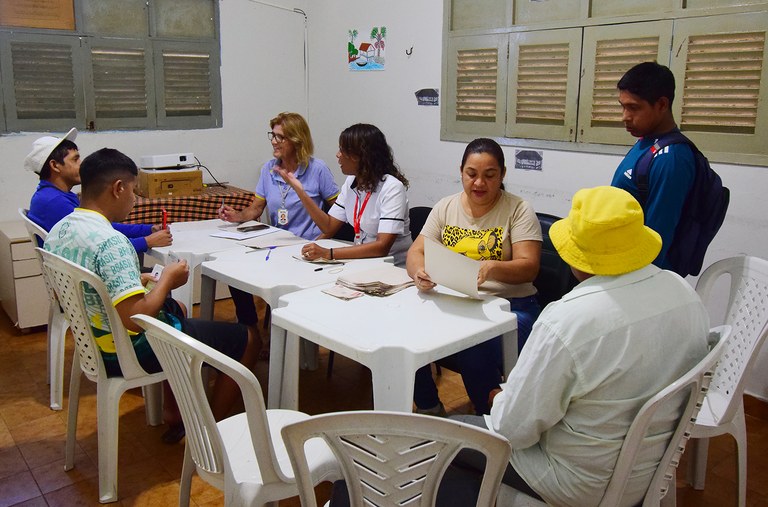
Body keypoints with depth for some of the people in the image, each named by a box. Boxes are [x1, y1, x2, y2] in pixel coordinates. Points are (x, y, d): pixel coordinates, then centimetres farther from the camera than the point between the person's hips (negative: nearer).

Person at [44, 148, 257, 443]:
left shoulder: (58, 230, -1)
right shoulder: (111, 242, -29)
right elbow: (135, 319, -33)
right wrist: (167, 280, -17)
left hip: (93, 343, 10)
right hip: (132, 353, -9)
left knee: (177, 309, 36)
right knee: (244, 340, 3)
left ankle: (173, 413, 37)